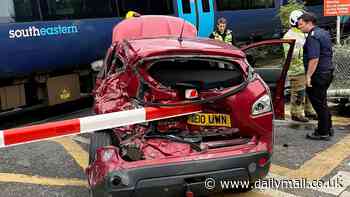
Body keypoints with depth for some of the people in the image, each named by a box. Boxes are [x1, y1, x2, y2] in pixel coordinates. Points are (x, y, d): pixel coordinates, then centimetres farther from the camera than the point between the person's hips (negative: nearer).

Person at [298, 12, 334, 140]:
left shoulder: (313, 37, -18)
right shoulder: (323, 32, 14)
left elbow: (314, 59, -27)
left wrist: (308, 76, -24)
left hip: (318, 74, -10)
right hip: (327, 71, 10)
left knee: (318, 103, -1)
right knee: (322, 102, 20)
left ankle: (323, 133, 7)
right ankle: (328, 128, 29)